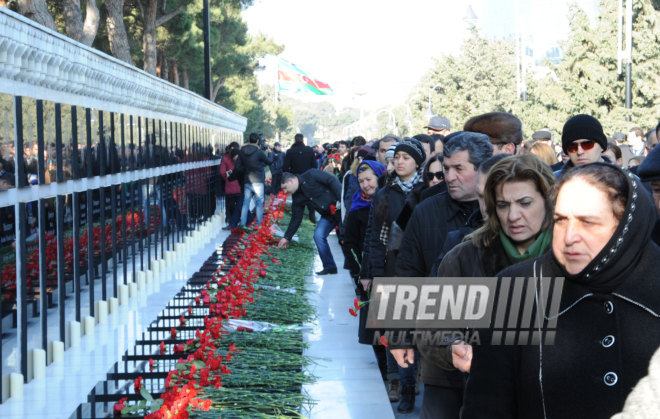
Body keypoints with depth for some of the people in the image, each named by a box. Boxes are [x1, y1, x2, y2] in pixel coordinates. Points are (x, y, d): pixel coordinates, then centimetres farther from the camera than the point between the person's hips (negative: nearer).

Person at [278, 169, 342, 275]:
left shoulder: (311, 175, -13)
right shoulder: (297, 198, 8)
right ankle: (329, 267, 1)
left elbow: (332, 181, -17)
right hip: (328, 215, 7)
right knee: (318, 235, -8)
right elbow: (296, 219, 14)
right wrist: (287, 237, 13)